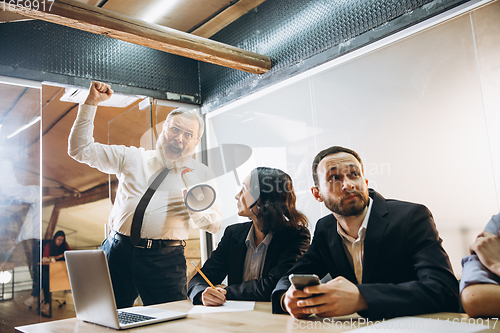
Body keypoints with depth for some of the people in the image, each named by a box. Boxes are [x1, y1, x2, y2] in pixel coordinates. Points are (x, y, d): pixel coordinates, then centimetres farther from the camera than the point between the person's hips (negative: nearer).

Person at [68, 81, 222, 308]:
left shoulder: (202, 175, 8)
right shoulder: (132, 158, 12)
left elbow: (215, 224, 4)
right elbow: (81, 149, 12)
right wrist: (91, 103, 7)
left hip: (165, 260, -1)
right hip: (118, 251, 2)